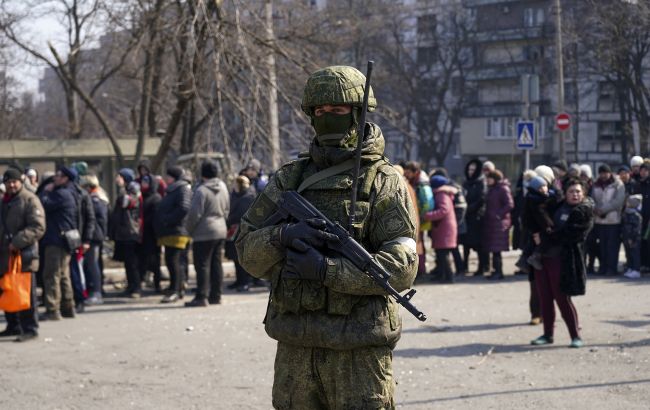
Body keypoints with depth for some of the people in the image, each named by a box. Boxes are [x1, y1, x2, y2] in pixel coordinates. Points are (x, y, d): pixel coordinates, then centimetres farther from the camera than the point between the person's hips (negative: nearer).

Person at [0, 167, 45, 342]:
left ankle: (30, 328, -1)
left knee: (26, 293, -5)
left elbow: (38, 228, -16)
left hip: (24, 254, -8)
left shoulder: (30, 200, -7)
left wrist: (18, 242, -22)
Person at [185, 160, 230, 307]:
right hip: (221, 231, 8)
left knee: (202, 265, -5)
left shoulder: (201, 190, -17)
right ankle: (216, 296, 15)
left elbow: (194, 214, -16)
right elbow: (227, 209, 15)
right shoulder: (223, 187, 7)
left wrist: (189, 230, -2)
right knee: (216, 263, 11)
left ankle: (201, 297, -6)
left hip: (204, 234, -7)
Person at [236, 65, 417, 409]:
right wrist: (283, 236, -14)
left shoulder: (385, 183, -1)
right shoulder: (288, 180, 11)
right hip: (294, 349, 4)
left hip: (360, 350, -4)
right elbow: (247, 251, 7)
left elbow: (402, 267, -11)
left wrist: (328, 269, -20)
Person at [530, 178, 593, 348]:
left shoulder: (585, 212, -6)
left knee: (562, 298, -6)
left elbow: (568, 234, -16)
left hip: (563, 260, -7)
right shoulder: (558, 206, 15)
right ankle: (547, 334, 19)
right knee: (545, 298, 9)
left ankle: (576, 336, 3)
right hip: (544, 256, 7)